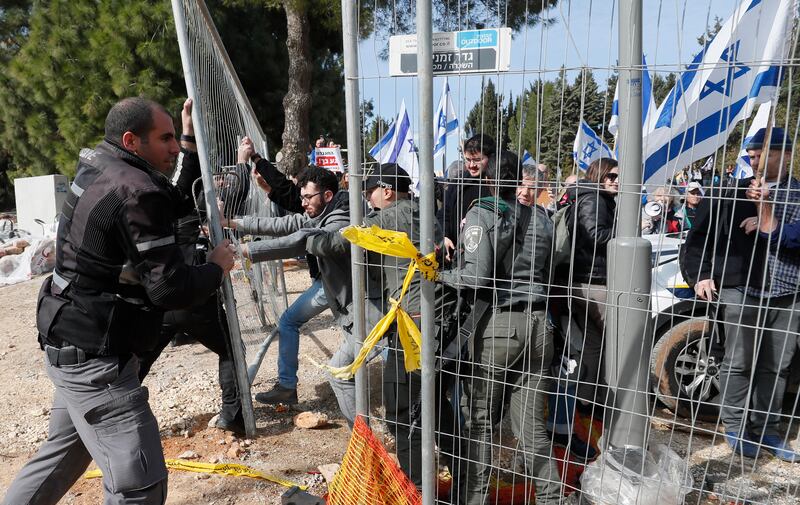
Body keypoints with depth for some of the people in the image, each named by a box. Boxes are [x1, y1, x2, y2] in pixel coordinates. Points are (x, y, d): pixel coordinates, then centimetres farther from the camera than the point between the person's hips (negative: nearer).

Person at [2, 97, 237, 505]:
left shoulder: (100, 168, 6)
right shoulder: (135, 192, -22)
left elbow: (177, 202, 19)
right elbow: (171, 290, -24)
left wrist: (190, 136, 17)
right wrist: (218, 266, -5)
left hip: (73, 344, 10)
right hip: (95, 355, -10)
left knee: (66, 450, 28)